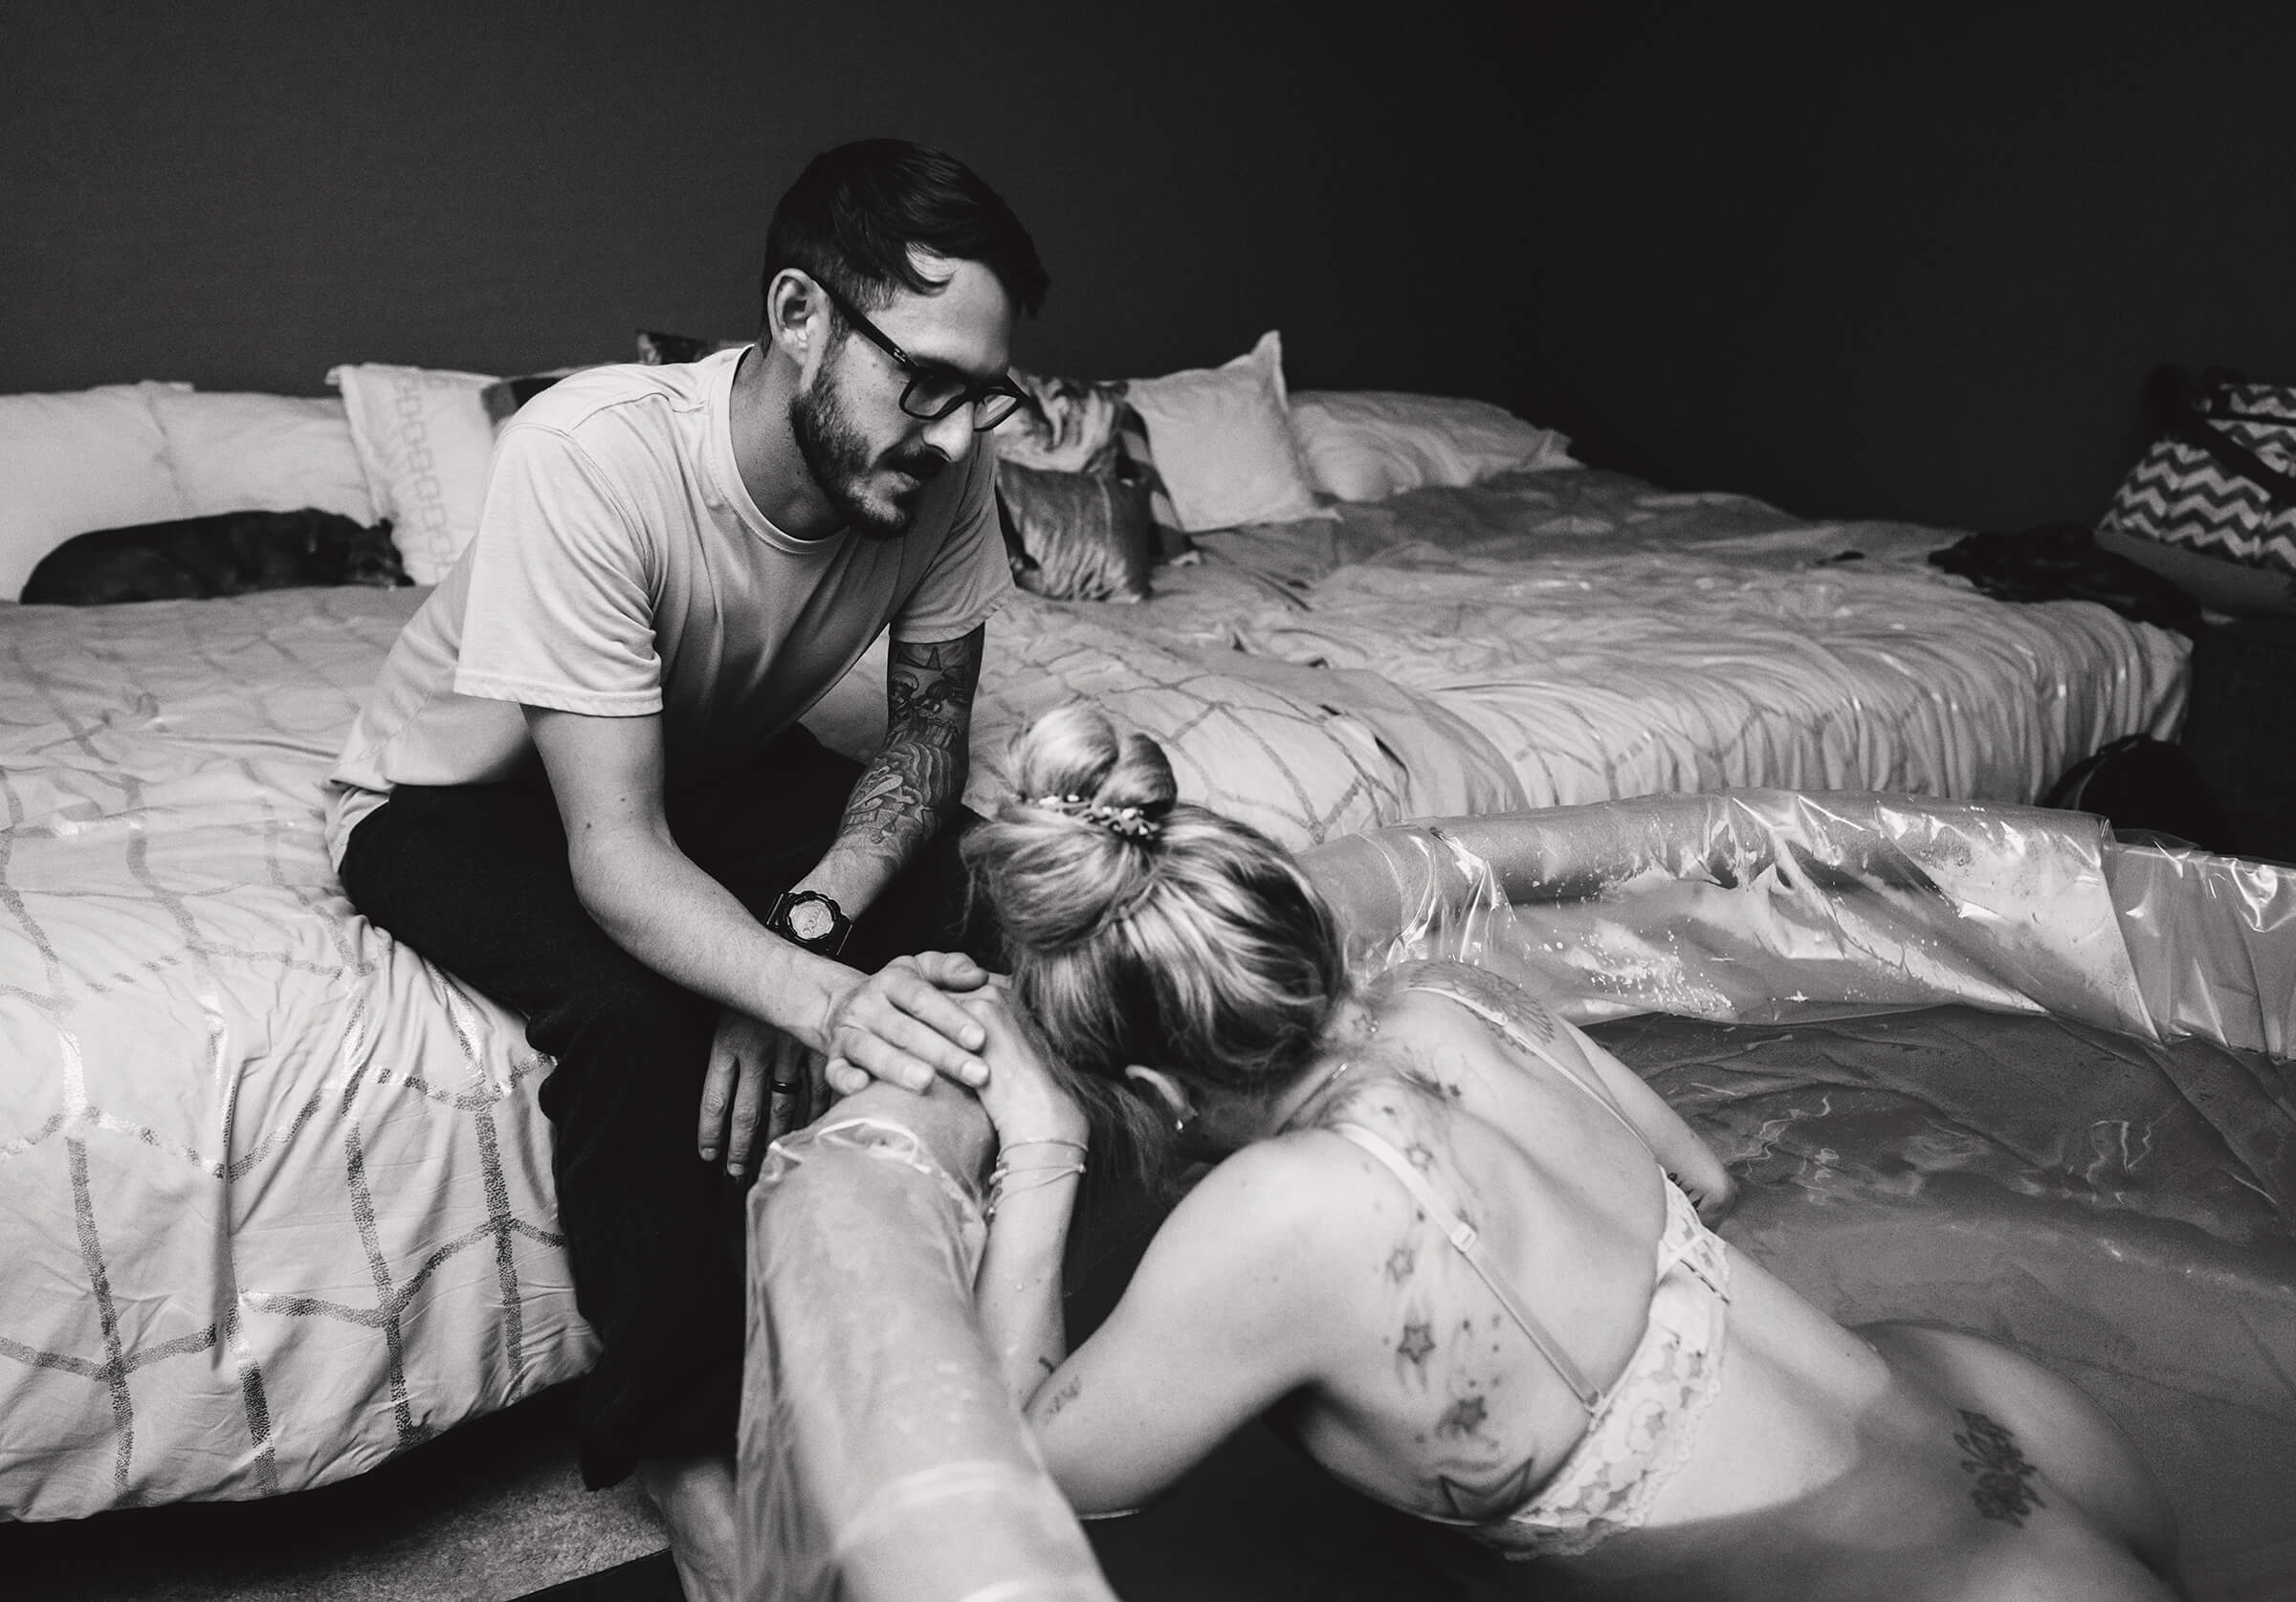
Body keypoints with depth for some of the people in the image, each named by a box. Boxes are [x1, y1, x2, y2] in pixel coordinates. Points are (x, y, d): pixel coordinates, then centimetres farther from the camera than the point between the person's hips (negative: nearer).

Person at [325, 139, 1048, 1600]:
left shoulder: (939, 466, -22)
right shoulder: (592, 456, -37)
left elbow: (928, 735, -12)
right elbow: (617, 852, -37)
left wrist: (806, 924, -30)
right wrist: (823, 993, -54)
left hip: (724, 759, 5)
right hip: (462, 793, -4)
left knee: (952, 923, -19)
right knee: (631, 1012, -32)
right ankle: (701, 1478, -14)